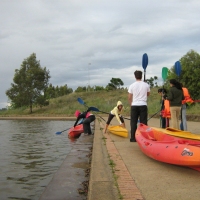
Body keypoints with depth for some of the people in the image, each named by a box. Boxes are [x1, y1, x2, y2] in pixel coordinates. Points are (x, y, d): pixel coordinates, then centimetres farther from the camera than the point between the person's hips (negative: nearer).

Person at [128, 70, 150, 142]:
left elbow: (129, 97, 2)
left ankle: (133, 138, 6)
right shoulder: (146, 85, 1)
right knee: (143, 122, 4)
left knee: (133, 122, 5)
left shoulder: (132, 86, -3)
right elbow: (148, 94, 19)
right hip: (143, 105, 1)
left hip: (134, 105, 0)